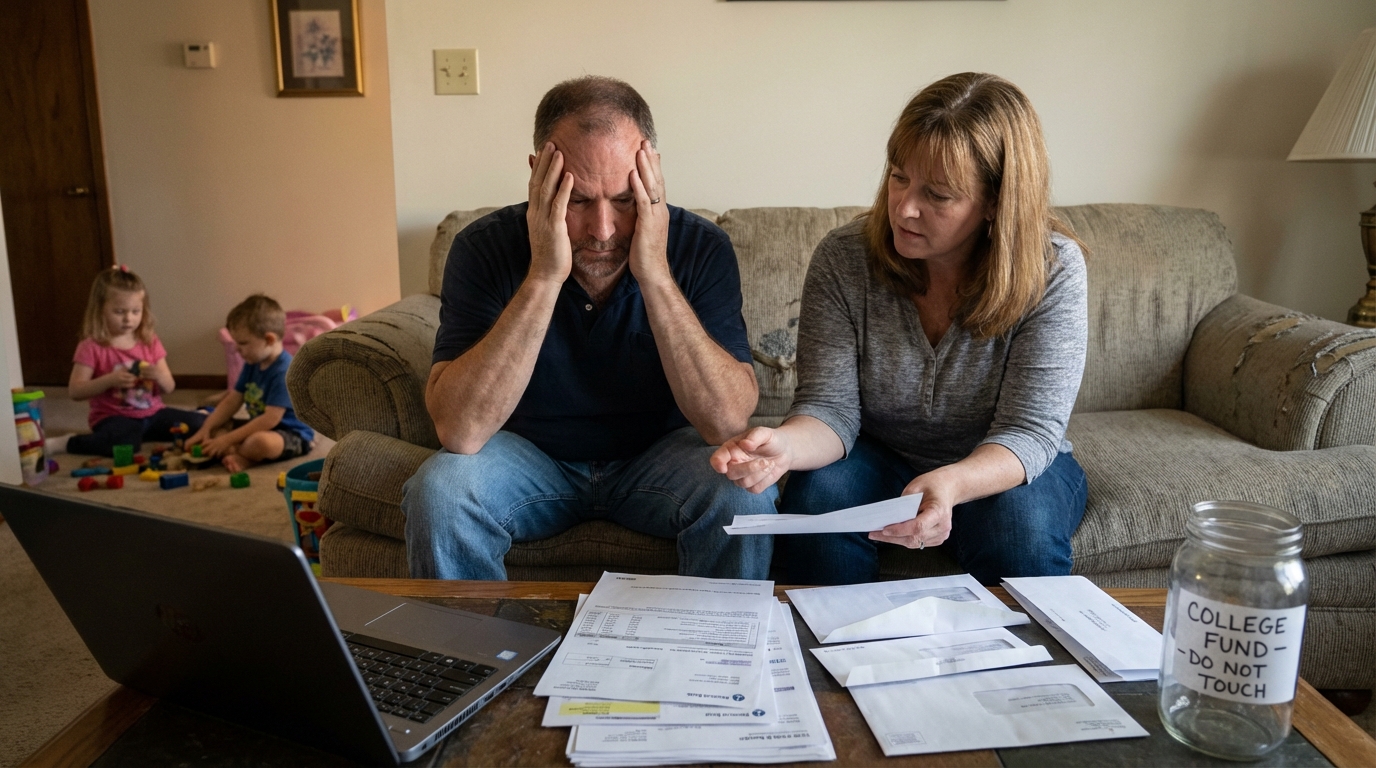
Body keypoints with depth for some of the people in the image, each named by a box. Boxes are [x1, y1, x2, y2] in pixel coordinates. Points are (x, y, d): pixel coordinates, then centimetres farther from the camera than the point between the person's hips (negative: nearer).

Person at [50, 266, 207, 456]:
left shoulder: (150, 342, 5)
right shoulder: (92, 347, -6)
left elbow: (169, 387, 7)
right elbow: (75, 391, -11)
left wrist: (159, 376, -16)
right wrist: (110, 380, -25)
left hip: (153, 413, 4)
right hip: (114, 417, -4)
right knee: (125, 442, -37)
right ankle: (66, 443, -11)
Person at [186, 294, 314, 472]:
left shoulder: (284, 371, -23)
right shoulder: (252, 364, 6)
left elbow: (270, 419, -27)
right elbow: (231, 402, 9)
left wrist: (228, 440, -25)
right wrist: (206, 429, -5)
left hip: (292, 435, -10)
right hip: (259, 428, 10)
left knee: (260, 442, -40)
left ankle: (240, 456, -9)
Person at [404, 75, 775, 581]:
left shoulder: (701, 248, -17)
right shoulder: (486, 247, -18)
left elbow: (728, 424, -26)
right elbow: (459, 432, -28)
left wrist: (655, 274, -33)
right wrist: (544, 277, -34)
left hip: (658, 453, 1)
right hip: (528, 455, 0)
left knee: (745, 497, -28)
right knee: (439, 492, -28)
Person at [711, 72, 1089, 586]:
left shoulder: (1052, 271, -19)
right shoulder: (843, 259, -15)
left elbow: (1029, 432, -23)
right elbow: (830, 408, -17)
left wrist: (949, 484, -45)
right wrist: (783, 445, -41)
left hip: (1004, 467, 0)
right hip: (877, 456, 1)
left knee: (1020, 526, -31)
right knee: (815, 499, -28)